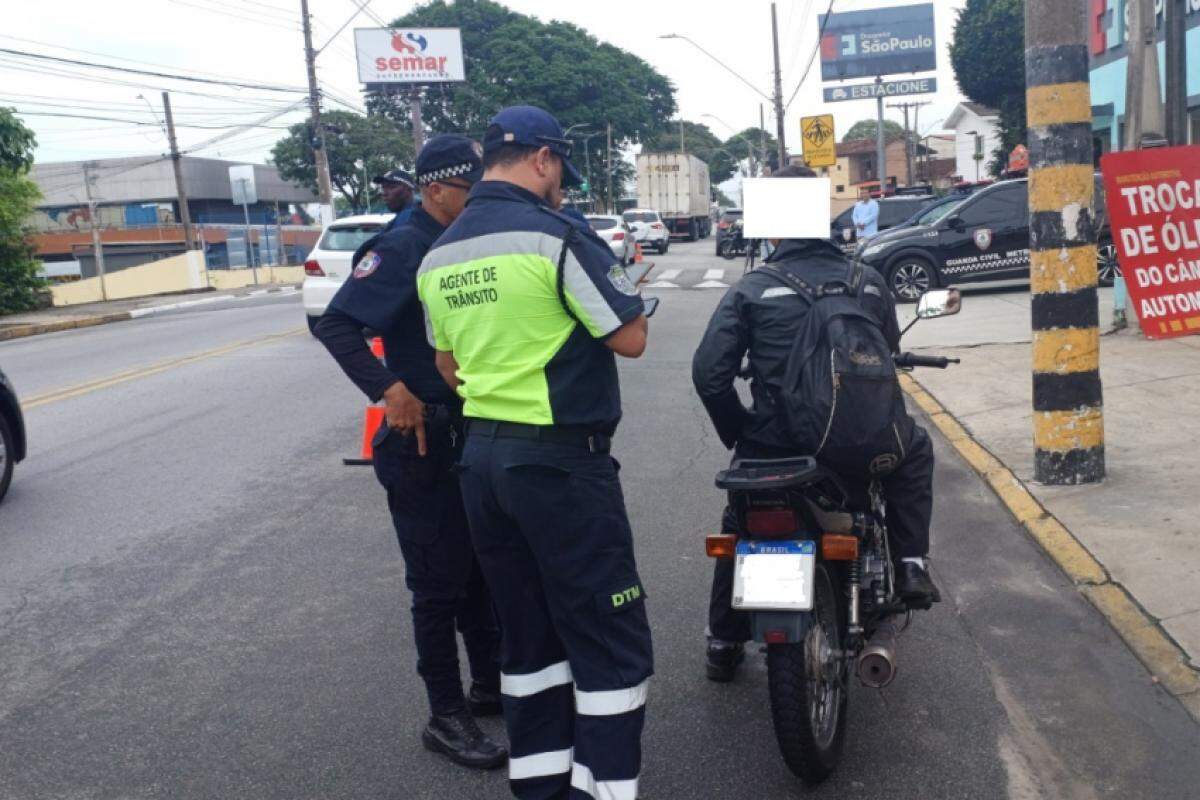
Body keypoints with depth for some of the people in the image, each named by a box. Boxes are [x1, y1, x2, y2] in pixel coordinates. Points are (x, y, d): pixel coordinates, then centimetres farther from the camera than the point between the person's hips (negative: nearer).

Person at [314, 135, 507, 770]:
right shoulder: (402, 249, -14)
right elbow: (335, 325, -22)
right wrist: (389, 389, -33)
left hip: (478, 431, 8)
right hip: (425, 438, -8)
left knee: (482, 568, 18)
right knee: (439, 582, 1)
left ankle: (489, 682, 35)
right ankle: (446, 716, 15)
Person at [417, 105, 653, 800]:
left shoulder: (438, 255, 9)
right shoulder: (556, 234, -13)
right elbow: (631, 338, -11)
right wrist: (613, 287, 5)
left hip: (482, 456, 8)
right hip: (561, 461, -8)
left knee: (529, 632, 18)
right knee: (610, 635, 3)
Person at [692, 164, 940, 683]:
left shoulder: (751, 290, -2)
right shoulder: (869, 282, 5)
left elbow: (709, 372, -9)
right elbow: (891, 353, 16)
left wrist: (737, 433, 6)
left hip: (774, 444, -1)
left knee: (739, 523, 28)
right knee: (913, 449, 34)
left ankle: (723, 644, 31)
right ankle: (911, 565, 23)